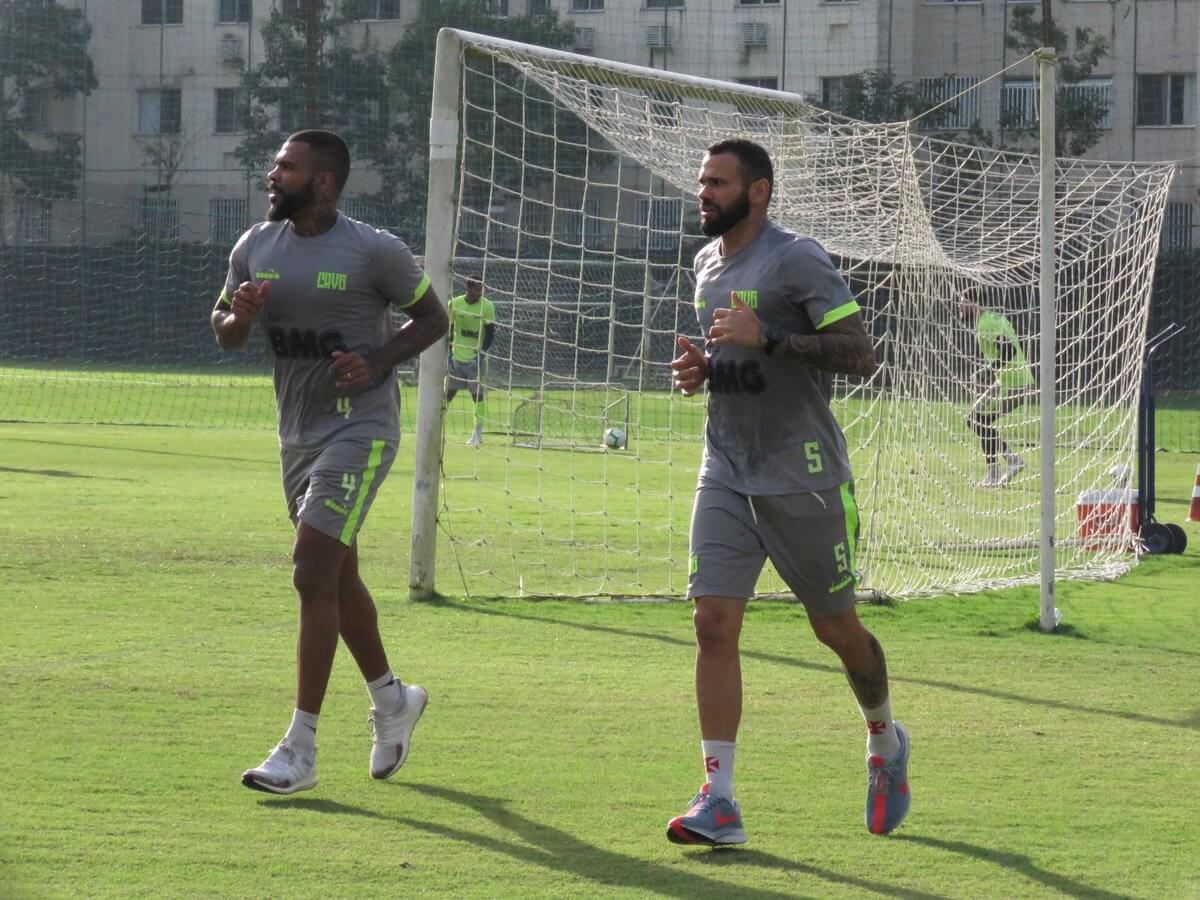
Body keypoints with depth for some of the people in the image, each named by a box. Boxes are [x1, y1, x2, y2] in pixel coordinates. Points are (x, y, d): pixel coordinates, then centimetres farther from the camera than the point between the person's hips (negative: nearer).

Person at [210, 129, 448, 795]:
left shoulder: (374, 252, -11)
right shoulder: (255, 248, 5)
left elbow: (432, 319, 0)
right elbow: (224, 332, 13)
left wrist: (378, 362, -16)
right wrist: (239, 317, -11)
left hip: (360, 427, -7)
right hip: (298, 432, 7)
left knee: (314, 574, -14)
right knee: (337, 577, 17)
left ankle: (301, 750, -12)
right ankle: (392, 701, 39)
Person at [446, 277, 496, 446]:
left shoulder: (487, 307, -6)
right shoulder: (454, 304, -2)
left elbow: (491, 333, -4)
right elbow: (447, 329, 5)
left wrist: (482, 352, -16)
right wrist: (448, 354, -2)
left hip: (475, 358, -2)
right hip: (456, 356, 2)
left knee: (477, 394, -3)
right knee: (448, 393, 4)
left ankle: (478, 433, 5)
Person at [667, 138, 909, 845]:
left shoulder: (797, 259, -12)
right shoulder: (707, 262, 13)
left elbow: (860, 355, -18)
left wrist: (766, 338, -26)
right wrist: (699, 367, 7)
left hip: (803, 475, -6)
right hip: (726, 474, 6)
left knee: (836, 627, 6)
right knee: (714, 622, -8)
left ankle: (885, 742, 35)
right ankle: (719, 800, -9)